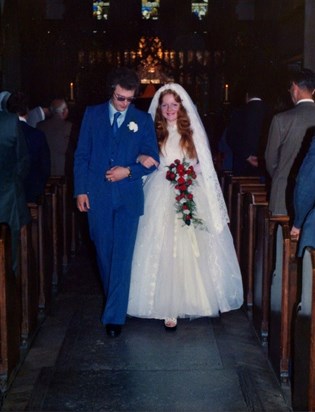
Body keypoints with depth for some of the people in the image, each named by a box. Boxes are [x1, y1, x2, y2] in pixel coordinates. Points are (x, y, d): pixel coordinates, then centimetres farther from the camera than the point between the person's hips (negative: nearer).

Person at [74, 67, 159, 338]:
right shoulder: (93, 114, 6)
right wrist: (81, 189, 0)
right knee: (104, 253, 12)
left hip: (128, 196, -1)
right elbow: (82, 155, 6)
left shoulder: (143, 120, 4)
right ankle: (115, 300, 33)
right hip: (97, 195, 2)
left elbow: (152, 160, 4)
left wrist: (129, 171, -13)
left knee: (122, 255, -6)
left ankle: (114, 316, -2)